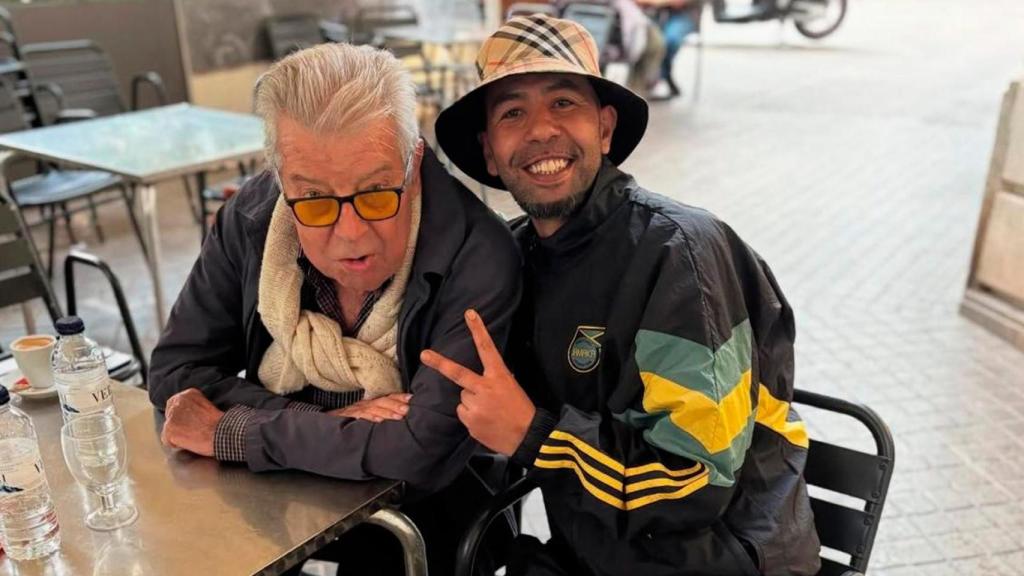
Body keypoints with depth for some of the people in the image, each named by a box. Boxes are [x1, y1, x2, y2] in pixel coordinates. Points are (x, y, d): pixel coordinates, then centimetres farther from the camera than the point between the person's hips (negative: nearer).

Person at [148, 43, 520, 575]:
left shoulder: (478, 261, -24)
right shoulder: (251, 218, -10)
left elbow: (426, 451, -28)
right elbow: (174, 371, -4)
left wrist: (229, 431, -18)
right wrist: (324, 428, -19)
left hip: (419, 526, -2)